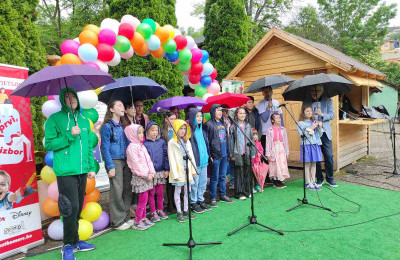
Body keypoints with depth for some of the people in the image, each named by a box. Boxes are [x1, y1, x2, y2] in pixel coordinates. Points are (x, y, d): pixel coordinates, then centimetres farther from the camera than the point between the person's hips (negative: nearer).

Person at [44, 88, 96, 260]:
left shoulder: (84, 120, 14)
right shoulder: (55, 119, -1)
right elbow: (49, 144, -5)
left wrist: (91, 167, 12)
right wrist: (70, 135, -15)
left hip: (82, 172, 5)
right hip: (66, 172, -5)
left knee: (78, 208, 13)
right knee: (71, 208, -7)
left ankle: (74, 241, 27)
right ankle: (69, 245, 11)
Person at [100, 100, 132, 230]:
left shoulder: (123, 125, 14)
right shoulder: (107, 126, -7)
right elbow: (104, 149, -9)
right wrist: (111, 167, -14)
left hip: (126, 161, 7)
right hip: (114, 161, -6)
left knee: (127, 189, 9)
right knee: (117, 191, -2)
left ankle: (126, 217, 22)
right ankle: (118, 221, 11)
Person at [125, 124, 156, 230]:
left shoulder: (142, 146, 15)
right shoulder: (132, 147, -12)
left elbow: (148, 159, 13)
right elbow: (136, 163, -16)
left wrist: (151, 172, 1)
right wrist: (146, 175, -15)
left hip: (147, 176, 8)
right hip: (139, 176, -8)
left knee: (144, 198, 13)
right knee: (143, 199, -5)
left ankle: (143, 218, 24)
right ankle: (137, 222, 6)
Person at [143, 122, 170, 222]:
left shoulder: (162, 142, 4)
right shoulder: (145, 144, -5)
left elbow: (165, 156, 5)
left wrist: (167, 169, 2)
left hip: (161, 171, 3)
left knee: (160, 192, 12)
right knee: (151, 193, 7)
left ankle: (160, 210, 27)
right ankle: (153, 213, 19)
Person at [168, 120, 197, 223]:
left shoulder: (187, 141, 10)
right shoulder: (172, 143, -7)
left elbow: (191, 156, 13)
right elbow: (171, 159, -10)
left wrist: (193, 169, 8)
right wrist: (175, 174, -14)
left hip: (187, 170, 5)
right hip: (179, 170, -5)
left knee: (187, 190, 11)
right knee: (178, 191, 5)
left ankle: (186, 211, 23)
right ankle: (179, 212, 14)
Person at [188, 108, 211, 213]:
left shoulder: (202, 130, 13)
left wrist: (208, 155, 16)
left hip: (204, 161, 7)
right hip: (194, 162, -7)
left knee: (203, 182, 14)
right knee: (194, 183, 1)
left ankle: (200, 200, 28)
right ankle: (193, 203, 15)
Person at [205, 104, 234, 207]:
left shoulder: (223, 123, 14)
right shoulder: (209, 124, -8)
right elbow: (206, 140, -10)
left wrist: (228, 151, 16)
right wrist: (209, 155, -14)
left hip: (224, 154, 7)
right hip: (215, 155, -6)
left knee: (223, 176, 15)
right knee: (215, 177, 1)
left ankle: (223, 195, 27)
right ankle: (213, 198, 12)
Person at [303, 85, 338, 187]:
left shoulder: (328, 101, 8)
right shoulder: (306, 103, 11)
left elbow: (332, 115, 1)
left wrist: (322, 115, -17)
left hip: (325, 133, 0)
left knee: (329, 157, -2)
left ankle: (330, 178, 15)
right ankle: (319, 179, 16)